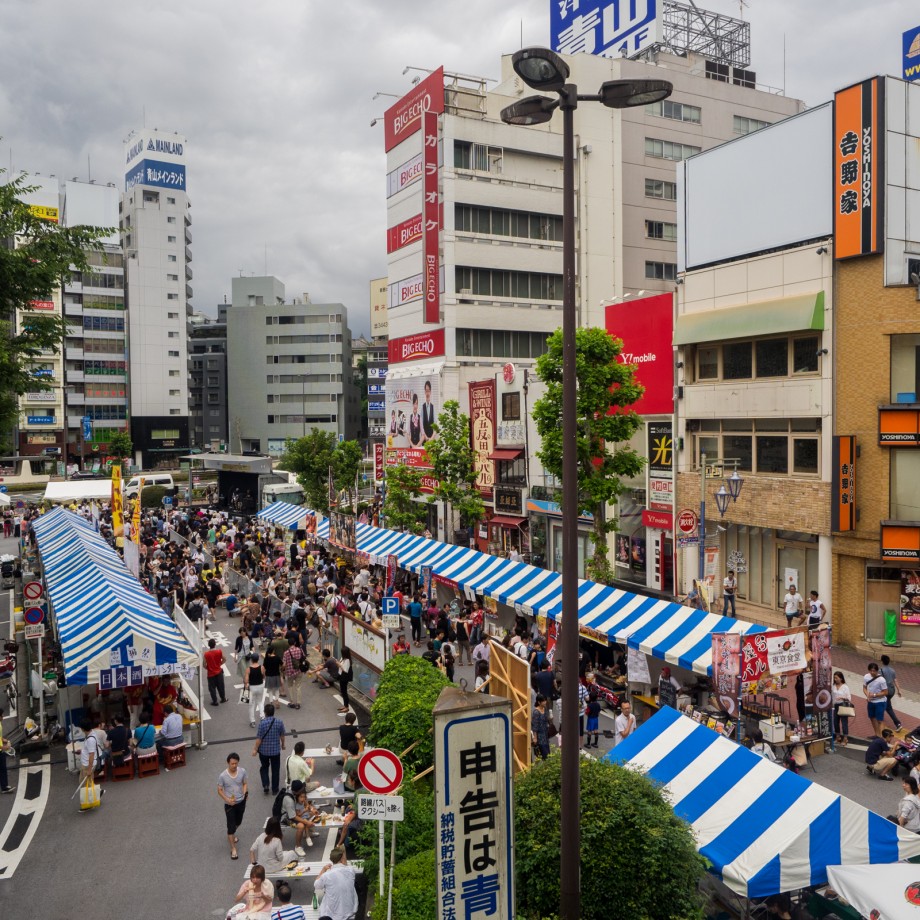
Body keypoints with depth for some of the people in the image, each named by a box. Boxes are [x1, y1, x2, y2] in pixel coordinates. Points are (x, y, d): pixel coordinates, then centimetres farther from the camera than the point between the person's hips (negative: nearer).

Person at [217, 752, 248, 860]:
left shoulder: (242, 771, -14)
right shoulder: (223, 776, -21)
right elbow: (219, 790, -10)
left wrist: (245, 792, -16)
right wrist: (227, 799, -22)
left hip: (241, 802, 4)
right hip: (229, 804, -4)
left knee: (238, 822, 24)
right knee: (231, 826, 0)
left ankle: (232, 834, 55)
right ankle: (233, 849, 13)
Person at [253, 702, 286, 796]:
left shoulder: (262, 723, -20)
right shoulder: (279, 722, -12)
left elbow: (259, 738, -15)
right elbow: (282, 735, 1)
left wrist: (255, 749, -2)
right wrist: (283, 744, 19)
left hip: (264, 750, -1)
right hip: (276, 750, 1)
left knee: (264, 767, 22)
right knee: (275, 769, 14)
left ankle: (265, 785, 9)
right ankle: (274, 789, 22)